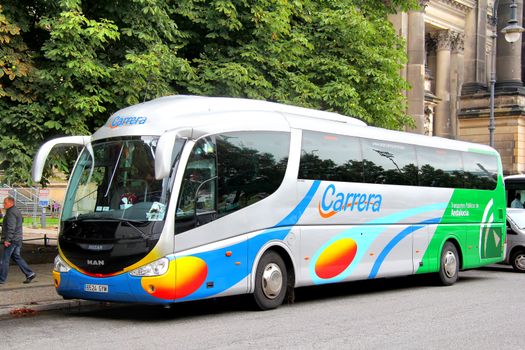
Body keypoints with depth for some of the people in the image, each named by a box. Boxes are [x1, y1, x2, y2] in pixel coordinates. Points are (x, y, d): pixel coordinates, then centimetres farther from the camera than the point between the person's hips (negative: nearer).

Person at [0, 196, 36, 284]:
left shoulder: (11, 212, -15)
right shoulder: (16, 211, 18)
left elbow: (11, 227, -23)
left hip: (11, 240, -10)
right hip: (17, 240, 10)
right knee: (17, 257, 14)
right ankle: (30, 274, 10)